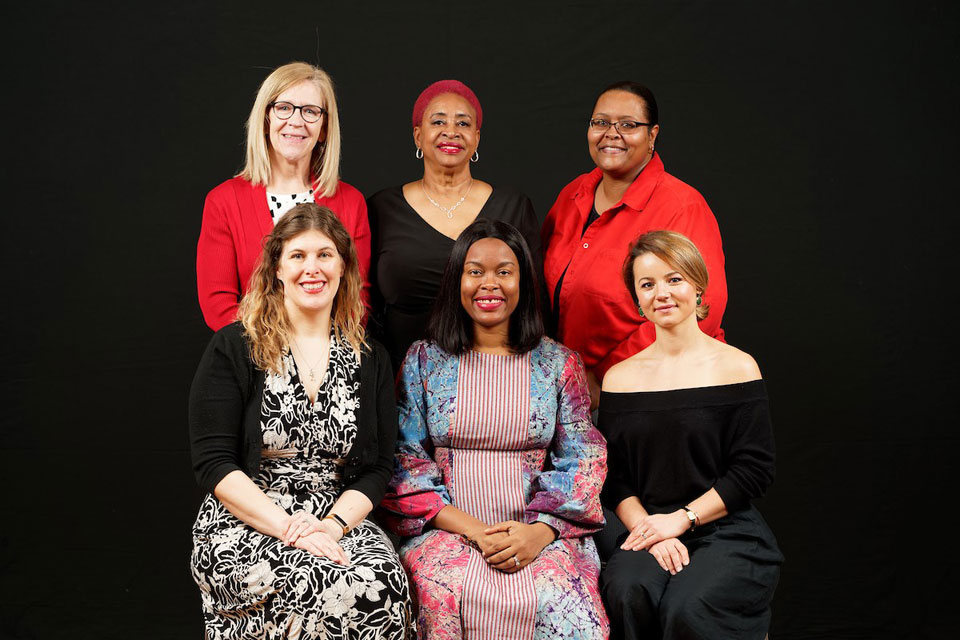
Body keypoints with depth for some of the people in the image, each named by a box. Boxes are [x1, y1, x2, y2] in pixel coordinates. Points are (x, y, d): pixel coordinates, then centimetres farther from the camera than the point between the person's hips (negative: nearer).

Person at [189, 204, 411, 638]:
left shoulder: (370, 361, 11)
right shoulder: (234, 349, 1)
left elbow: (377, 469, 7)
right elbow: (213, 463, -6)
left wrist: (334, 524, -13)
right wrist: (287, 526, -17)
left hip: (339, 525, 3)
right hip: (243, 528, -3)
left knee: (385, 580, -29)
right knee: (342, 585, -31)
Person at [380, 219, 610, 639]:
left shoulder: (558, 363, 10)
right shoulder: (423, 360, 9)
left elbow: (583, 462, 7)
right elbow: (406, 460, 3)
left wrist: (540, 532, -12)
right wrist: (471, 529, -10)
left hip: (541, 531, 1)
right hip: (445, 526, 0)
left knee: (564, 603, -30)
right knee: (451, 597, -32)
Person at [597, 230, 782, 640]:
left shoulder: (736, 368, 1)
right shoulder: (620, 378, 9)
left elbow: (755, 469, -3)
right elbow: (613, 477, 6)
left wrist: (681, 519, -11)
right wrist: (648, 528, -12)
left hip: (724, 529, -2)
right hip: (644, 528, 2)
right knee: (628, 592, -29)